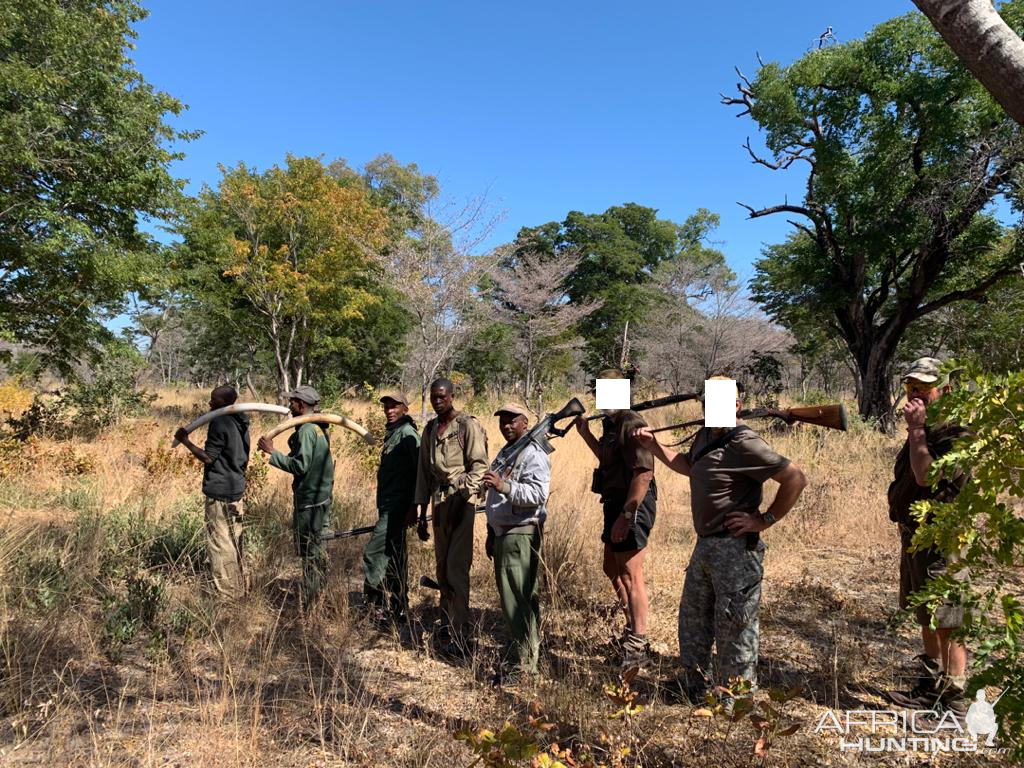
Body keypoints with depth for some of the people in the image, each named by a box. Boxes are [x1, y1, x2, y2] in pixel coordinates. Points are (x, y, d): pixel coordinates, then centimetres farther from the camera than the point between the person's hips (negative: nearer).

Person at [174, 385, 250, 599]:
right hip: (237, 489, 9)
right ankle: (239, 588, 25)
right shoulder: (241, 423, 10)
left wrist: (185, 441, -8)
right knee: (234, 541, 16)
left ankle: (226, 593, 6)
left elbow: (208, 458, -17)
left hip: (219, 492, -9)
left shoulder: (219, 423, -17)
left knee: (219, 543, 0)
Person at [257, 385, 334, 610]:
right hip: (322, 497, 10)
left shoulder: (306, 429, -18)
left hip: (309, 500, -10)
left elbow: (300, 466, -22)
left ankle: (310, 605, 6)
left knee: (310, 552, -2)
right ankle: (319, 598, 28)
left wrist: (272, 452, -16)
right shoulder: (319, 427, 12)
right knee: (318, 551, 17)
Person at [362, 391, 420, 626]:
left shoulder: (407, 433, -12)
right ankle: (399, 609, 22)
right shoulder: (391, 433, 16)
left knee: (373, 552, -12)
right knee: (393, 558, 13)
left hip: (397, 507, -10)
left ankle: (381, 606, -5)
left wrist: (413, 505, -20)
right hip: (388, 506, 10)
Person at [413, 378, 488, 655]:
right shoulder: (430, 429, 15)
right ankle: (446, 627, 26)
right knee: (442, 568, 13)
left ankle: (460, 636, -4)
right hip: (439, 501, 7)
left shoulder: (468, 425, -5)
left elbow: (479, 465, -10)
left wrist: (464, 494, -22)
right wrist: (421, 507, 14)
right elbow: (424, 470, 17)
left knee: (457, 569, -10)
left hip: (462, 500, -7)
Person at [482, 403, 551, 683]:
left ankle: (523, 663, -1)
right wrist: (491, 533, 26)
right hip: (503, 534, 10)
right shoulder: (503, 454, 19)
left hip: (521, 535, -10)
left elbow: (538, 493, -26)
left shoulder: (534, 455, -11)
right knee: (511, 598, 15)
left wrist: (505, 486, -37)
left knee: (519, 600, -8)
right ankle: (523, 653, 27)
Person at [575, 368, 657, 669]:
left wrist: (626, 515, -25)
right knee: (612, 570, 20)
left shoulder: (631, 424, -18)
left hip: (631, 507, -10)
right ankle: (633, 628, 36)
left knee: (630, 575, -2)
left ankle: (638, 645, 10)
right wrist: (585, 433, 19)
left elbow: (644, 473, -24)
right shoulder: (611, 423, 12)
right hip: (615, 504, 10)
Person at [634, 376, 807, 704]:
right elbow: (689, 467, 26)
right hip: (705, 543, 9)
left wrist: (766, 519, -17)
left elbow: (796, 479, -21)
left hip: (735, 549, -9)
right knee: (693, 616, 20)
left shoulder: (744, 444, -19)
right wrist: (653, 446, 16)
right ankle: (694, 686, 38)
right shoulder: (704, 435, 7)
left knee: (733, 625, 3)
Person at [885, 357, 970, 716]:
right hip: (915, 538, 10)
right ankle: (930, 686, 33)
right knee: (926, 618, 19)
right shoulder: (923, 431, 14)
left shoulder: (955, 433, -16)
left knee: (948, 623, -2)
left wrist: (916, 430, -22)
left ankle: (955, 700, 9)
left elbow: (927, 476, -28)